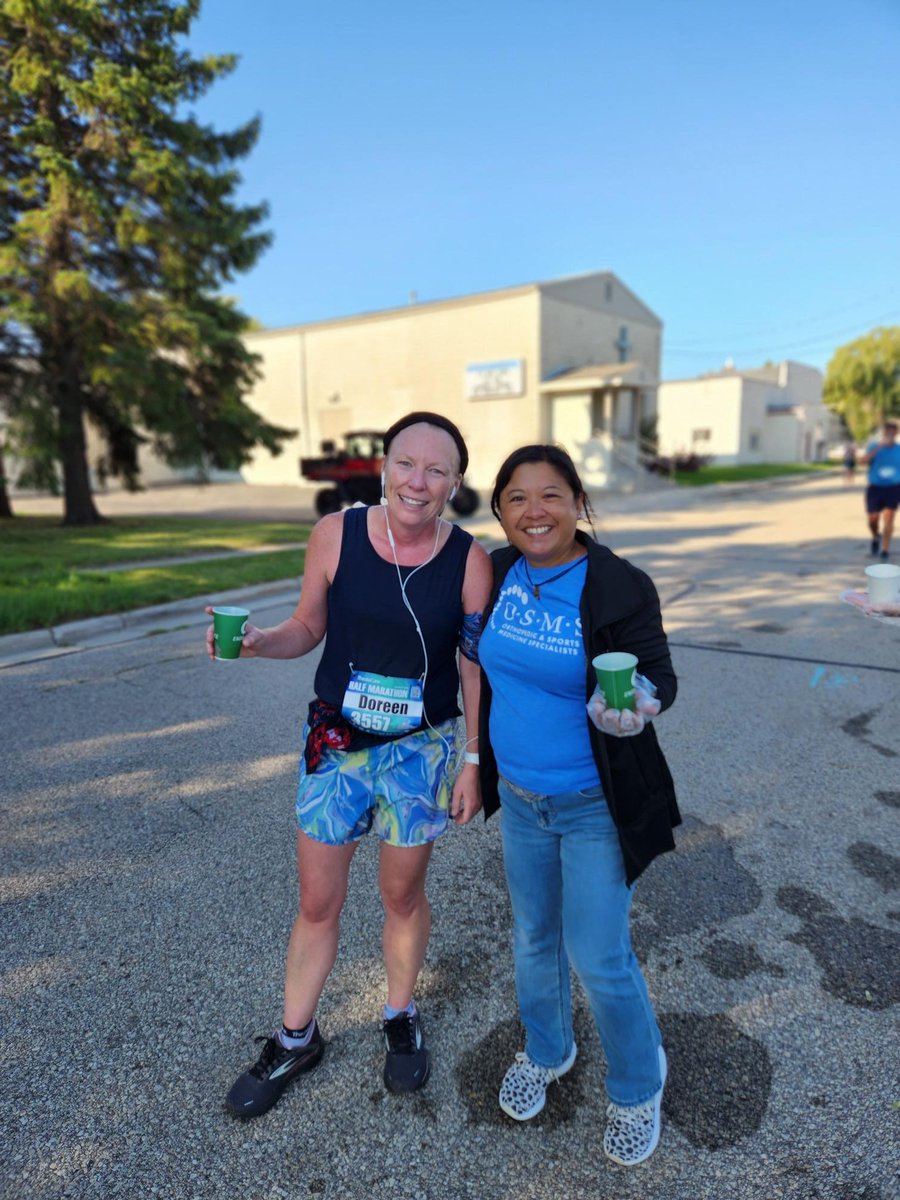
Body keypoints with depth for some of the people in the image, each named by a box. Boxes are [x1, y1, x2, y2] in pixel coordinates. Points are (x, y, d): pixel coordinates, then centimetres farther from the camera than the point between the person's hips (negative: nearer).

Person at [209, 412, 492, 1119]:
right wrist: (258, 642, -18)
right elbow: (309, 627, 2)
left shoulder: (469, 560, -12)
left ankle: (402, 1020, 46)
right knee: (317, 903, 14)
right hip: (336, 743, 1)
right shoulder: (336, 535, -10)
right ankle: (295, 1040, 41)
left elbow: (477, 669, -5)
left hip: (422, 749, -1)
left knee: (403, 896, 18)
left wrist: (475, 762, -3)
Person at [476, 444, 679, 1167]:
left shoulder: (620, 587, -19)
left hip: (596, 805, -5)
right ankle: (546, 1052, 50)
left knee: (598, 957, 5)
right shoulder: (498, 572, -4)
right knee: (533, 937, 22)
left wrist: (640, 703, -34)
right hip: (519, 795, 5)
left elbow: (659, 674, -14)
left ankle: (637, 1086, 36)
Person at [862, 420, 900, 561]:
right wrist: (879, 446, -27)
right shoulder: (873, 447, 1)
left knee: (888, 517, -9)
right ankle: (876, 537, 34)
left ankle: (885, 550, -4)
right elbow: (864, 460, -19)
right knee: (872, 519, 1)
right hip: (875, 487, 0)